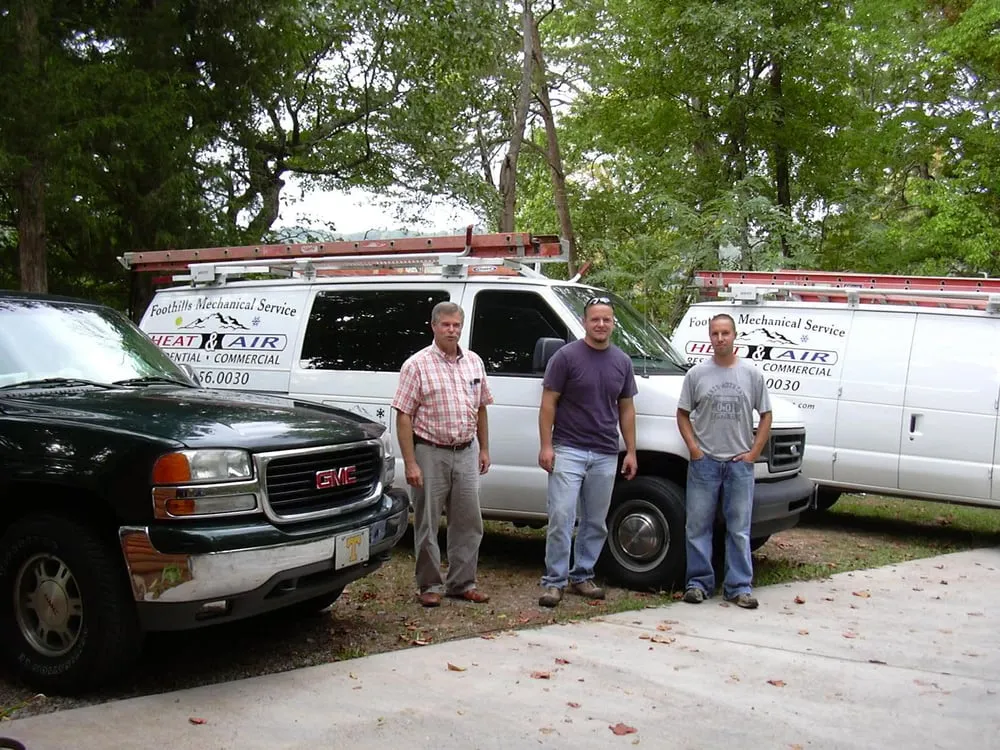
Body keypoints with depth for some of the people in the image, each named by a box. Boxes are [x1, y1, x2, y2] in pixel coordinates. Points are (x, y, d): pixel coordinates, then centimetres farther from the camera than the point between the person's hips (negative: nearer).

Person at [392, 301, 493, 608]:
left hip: (466, 453, 5)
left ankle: (463, 582, 22)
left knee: (468, 522, 9)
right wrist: (410, 463, -16)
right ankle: (430, 585, 16)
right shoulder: (417, 365, -8)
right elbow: (404, 416, -11)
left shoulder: (474, 362, 9)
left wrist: (484, 449, 13)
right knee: (427, 524, 4)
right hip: (430, 453, -5)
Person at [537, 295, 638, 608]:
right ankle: (554, 581, 1)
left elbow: (626, 409, 13)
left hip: (606, 455, 5)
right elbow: (548, 403, -5)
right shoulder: (566, 356, -5)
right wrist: (546, 445, -12)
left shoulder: (622, 362, 9)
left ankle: (582, 576, 23)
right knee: (561, 517, -8)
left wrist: (631, 451, 8)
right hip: (568, 451, -5)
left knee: (596, 522, 10)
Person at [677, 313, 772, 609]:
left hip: (740, 463, 0)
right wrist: (694, 448, -5)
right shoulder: (697, 374, 2)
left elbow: (765, 415, 8)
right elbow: (683, 414, 6)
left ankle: (739, 587, 12)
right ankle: (699, 582, 14)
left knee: (739, 529, 5)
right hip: (704, 462, 0)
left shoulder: (752, 374, 4)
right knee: (698, 526, 4)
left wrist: (754, 453, -1)